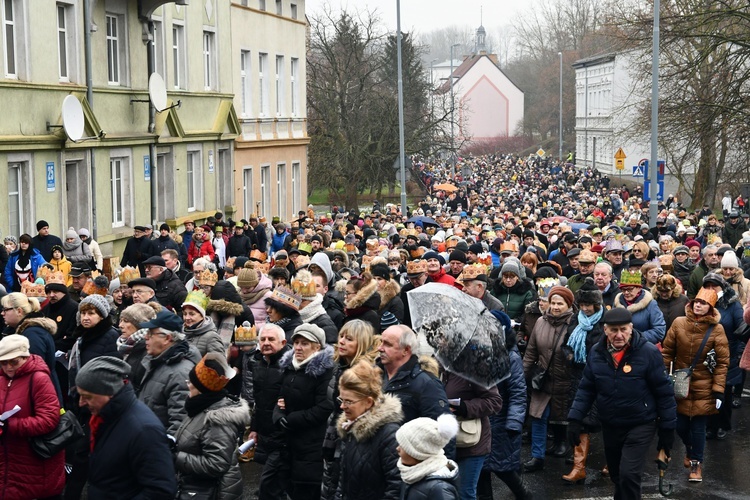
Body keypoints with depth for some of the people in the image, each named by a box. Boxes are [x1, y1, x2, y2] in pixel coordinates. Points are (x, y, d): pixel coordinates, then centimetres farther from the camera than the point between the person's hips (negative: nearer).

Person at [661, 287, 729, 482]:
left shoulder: (716, 329, -10)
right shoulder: (679, 323, -5)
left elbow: (722, 362, -8)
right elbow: (667, 351, 1)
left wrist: (719, 391, -11)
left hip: (703, 387, -2)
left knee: (698, 427, 4)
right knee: (680, 425, 11)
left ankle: (696, 462, 25)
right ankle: (690, 450, 42)